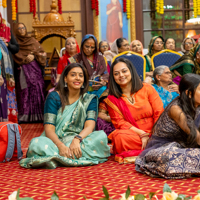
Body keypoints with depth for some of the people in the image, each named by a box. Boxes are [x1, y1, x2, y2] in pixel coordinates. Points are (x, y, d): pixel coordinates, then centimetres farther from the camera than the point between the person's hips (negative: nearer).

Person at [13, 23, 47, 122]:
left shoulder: (32, 40, 16)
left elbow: (41, 52, 9)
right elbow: (15, 56, -2)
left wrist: (33, 55, -8)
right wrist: (26, 59, -12)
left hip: (35, 68, 2)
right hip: (23, 70, -2)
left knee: (37, 89, -6)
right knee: (24, 91, -9)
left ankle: (37, 114, -5)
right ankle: (25, 116, -9)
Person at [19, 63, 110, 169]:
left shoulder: (90, 99, 9)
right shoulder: (54, 97, 1)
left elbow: (89, 126, -6)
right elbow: (49, 129, -9)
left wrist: (77, 139, -29)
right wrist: (61, 146, -30)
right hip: (55, 141, -2)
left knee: (101, 136, -28)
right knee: (36, 144, -33)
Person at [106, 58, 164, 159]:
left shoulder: (147, 89, 8)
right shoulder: (112, 99, 9)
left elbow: (159, 114, 2)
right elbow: (120, 123, -2)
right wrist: (142, 134, -17)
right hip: (132, 135, 0)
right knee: (120, 137, -35)